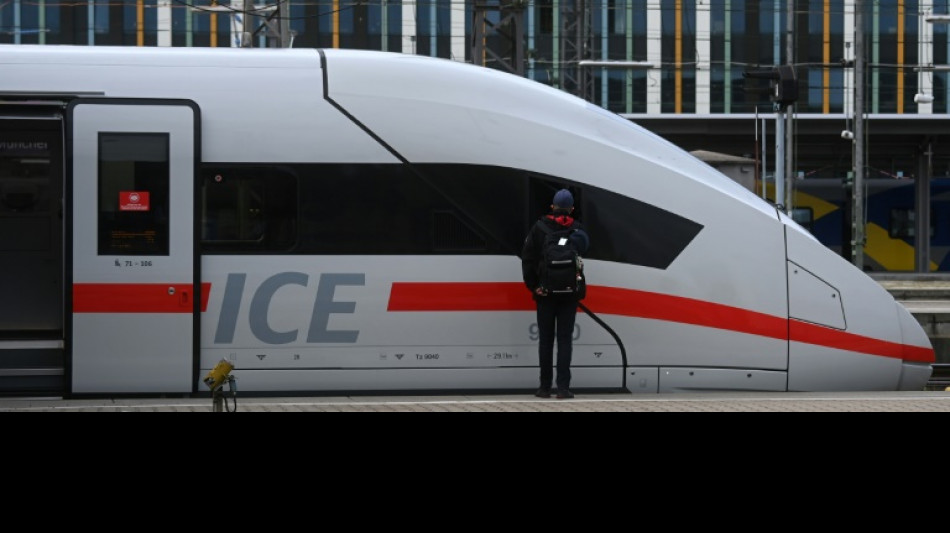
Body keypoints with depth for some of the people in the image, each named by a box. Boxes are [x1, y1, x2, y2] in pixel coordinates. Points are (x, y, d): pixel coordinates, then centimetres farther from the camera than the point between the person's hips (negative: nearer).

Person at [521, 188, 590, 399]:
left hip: (545, 292, 0)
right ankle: (563, 387, -4)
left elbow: (527, 259, -5)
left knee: (545, 339, 7)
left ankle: (545, 387, 8)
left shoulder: (539, 228, -3)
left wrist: (533, 286, -4)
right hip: (569, 293, 0)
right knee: (565, 338, 3)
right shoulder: (578, 229, -1)